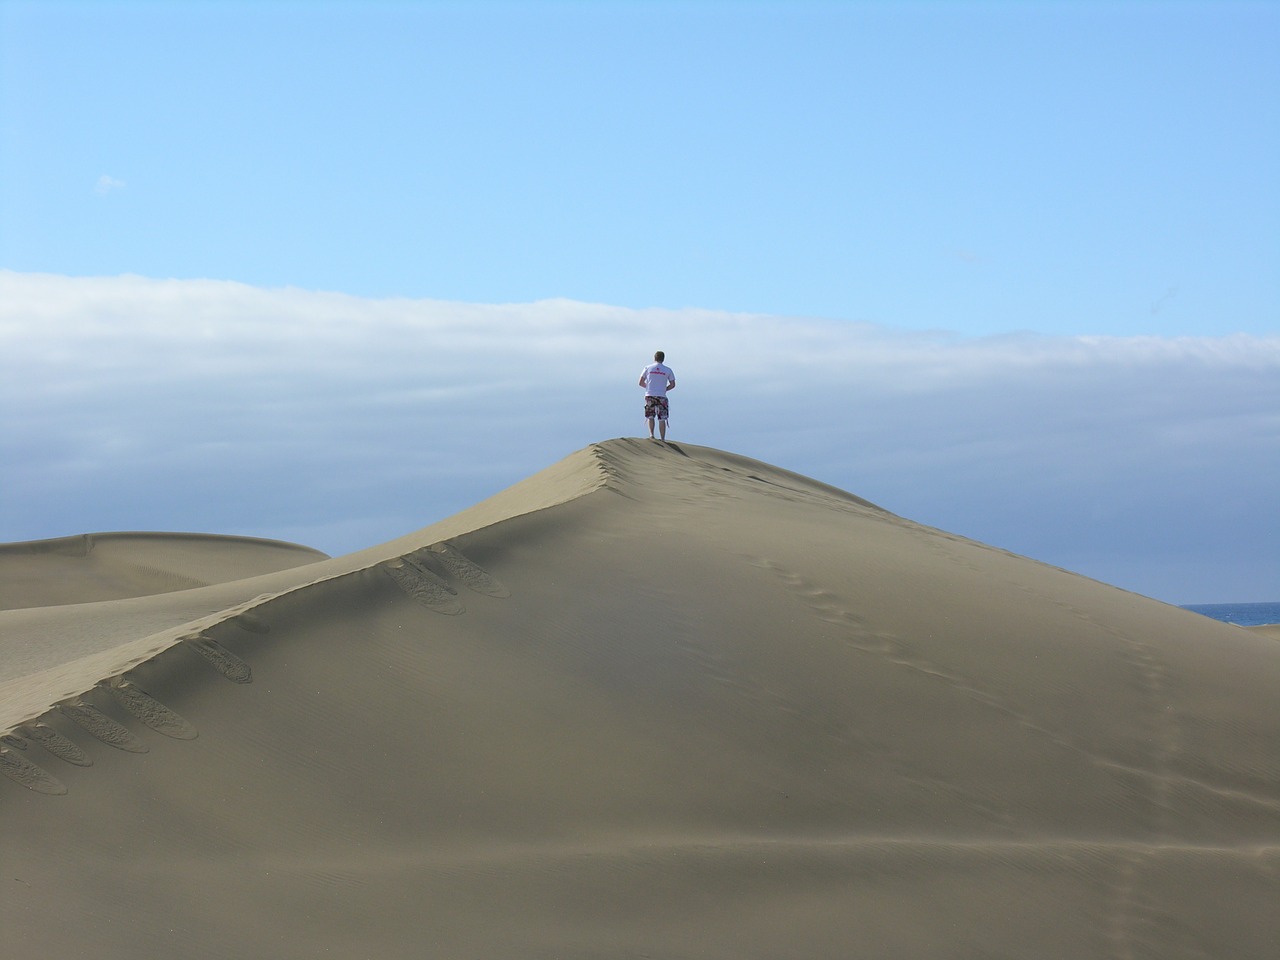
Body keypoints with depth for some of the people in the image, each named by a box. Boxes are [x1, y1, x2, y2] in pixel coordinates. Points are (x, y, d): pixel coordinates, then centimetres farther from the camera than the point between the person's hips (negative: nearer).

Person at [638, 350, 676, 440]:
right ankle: (662, 439, 3)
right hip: (661, 397, 0)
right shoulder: (668, 370, 4)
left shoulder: (648, 368, 4)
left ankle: (651, 434, -6)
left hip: (649, 396, 0)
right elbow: (672, 385, 5)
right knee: (662, 419, 3)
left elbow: (641, 383, 7)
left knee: (650, 417, 13)